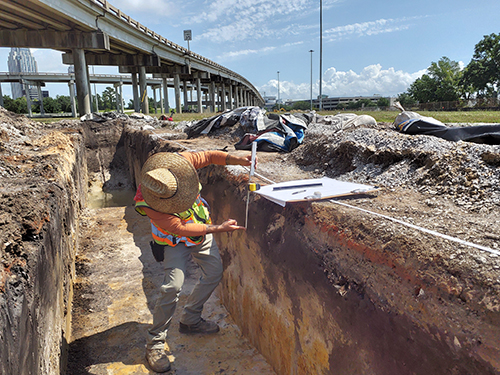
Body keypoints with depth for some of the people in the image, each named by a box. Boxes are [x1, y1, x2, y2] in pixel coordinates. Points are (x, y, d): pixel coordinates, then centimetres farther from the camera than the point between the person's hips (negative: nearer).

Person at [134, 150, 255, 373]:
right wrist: (218, 229, -35)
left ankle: (190, 320, 29)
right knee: (173, 286, -20)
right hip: (175, 241, -6)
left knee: (214, 273, 10)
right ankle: (155, 343, 0)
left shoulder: (178, 162, -25)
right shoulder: (147, 203, -34)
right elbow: (179, 229, -32)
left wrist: (236, 159, -23)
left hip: (202, 228, 6)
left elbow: (209, 156, -9)